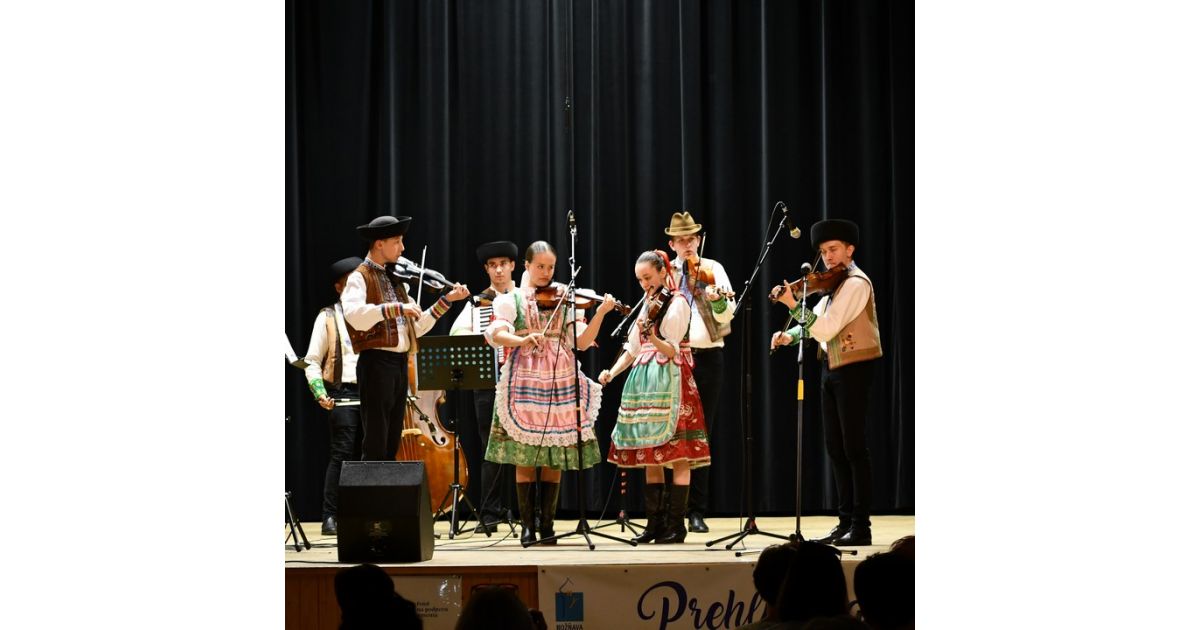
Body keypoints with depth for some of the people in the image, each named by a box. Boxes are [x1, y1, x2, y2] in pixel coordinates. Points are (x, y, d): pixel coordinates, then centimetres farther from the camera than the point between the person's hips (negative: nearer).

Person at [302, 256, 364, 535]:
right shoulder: (328, 318, 4)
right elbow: (312, 361, 3)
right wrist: (320, 393, -10)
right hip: (343, 394, -4)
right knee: (342, 455, -9)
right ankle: (330, 517, -7)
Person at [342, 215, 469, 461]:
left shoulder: (396, 279, 17)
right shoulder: (359, 277, -6)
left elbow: (416, 327, 17)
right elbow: (356, 316, -27)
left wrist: (446, 300, 11)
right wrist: (397, 308, -31)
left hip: (400, 364, 8)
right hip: (377, 362, -8)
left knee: (391, 447, 11)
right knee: (376, 448, -8)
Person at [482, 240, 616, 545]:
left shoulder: (566, 300, 10)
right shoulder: (511, 300, 5)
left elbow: (581, 342, 1)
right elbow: (494, 334, -11)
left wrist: (600, 314, -12)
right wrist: (523, 339, -28)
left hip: (561, 381, 2)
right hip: (524, 380, -2)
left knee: (555, 457, 2)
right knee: (524, 457, -2)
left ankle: (547, 524, 9)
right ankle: (527, 525, 4)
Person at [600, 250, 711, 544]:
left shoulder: (677, 303, -5)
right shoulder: (647, 305, 17)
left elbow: (672, 350, -15)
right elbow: (632, 349, 19)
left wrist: (652, 337, -33)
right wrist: (612, 372, 5)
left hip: (669, 382, -8)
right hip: (643, 382, 8)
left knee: (677, 454, -7)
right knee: (649, 456, 7)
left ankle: (676, 525, -6)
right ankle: (655, 522, 11)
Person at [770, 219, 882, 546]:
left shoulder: (856, 283, -14)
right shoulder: (834, 285, 15)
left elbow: (825, 328, -21)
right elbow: (816, 324, 15)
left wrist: (793, 305, -22)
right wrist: (790, 335, -2)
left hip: (853, 369, -9)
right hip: (831, 369, 9)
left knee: (853, 447, -7)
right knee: (835, 448, 10)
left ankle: (861, 527, -4)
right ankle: (846, 522, 15)